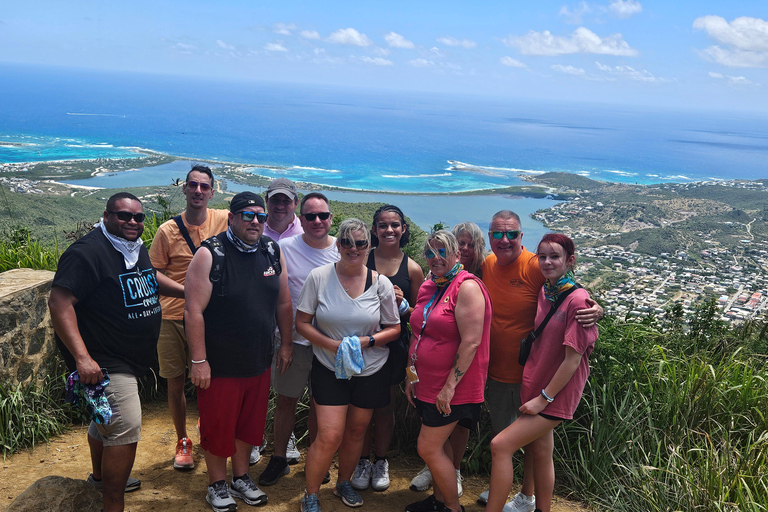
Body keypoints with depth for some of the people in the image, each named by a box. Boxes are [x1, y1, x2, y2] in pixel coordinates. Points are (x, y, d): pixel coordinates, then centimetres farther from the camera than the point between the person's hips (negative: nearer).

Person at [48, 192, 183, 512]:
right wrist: (82, 357, -32)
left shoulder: (137, 249, 7)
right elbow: (59, 302, -27)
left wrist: (186, 291, 20)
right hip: (104, 364, -10)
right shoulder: (88, 252, -21)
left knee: (106, 420, 27)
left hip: (130, 359, 10)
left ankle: (100, 476, 48)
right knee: (125, 430, -13)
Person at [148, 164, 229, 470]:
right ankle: (182, 441, 26)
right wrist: (185, 290, -11)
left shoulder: (224, 220, -4)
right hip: (173, 316, 0)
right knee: (176, 382, 8)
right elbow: (154, 273, 2)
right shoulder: (168, 230, -4)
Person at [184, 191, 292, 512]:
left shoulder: (273, 252, 2)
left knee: (250, 423, 18)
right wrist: (199, 361, -16)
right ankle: (217, 485, 30)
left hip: (259, 362, 5)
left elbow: (283, 302, 11)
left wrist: (286, 344, 12)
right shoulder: (210, 254, -15)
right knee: (217, 425, 10)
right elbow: (194, 311, -16)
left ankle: (241, 478, 37)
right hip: (219, 364, -5)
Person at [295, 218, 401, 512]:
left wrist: (368, 340, -16)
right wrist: (333, 345, -18)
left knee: (356, 431, 15)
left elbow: (394, 329, 3)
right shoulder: (319, 277, -8)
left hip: (370, 370, 2)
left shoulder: (380, 283, -4)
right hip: (329, 369, -2)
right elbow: (302, 322, -4)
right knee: (329, 436, -7)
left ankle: (344, 483, 40)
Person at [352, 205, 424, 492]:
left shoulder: (412, 269, 1)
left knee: (385, 406, 10)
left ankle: (381, 461, 30)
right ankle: (362, 461, 25)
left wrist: (401, 304, -14)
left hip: (393, 346, 0)